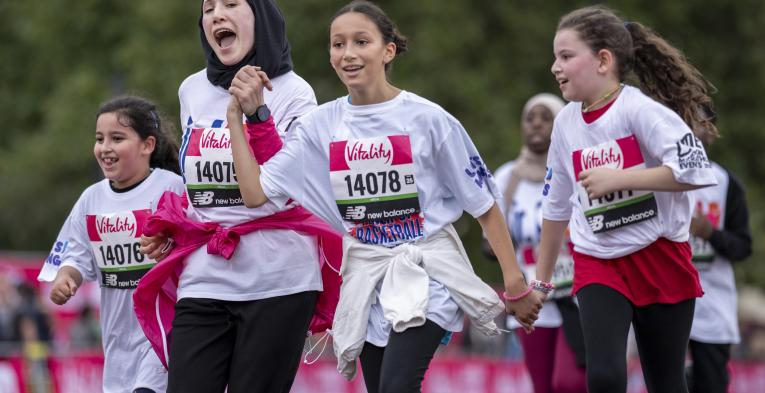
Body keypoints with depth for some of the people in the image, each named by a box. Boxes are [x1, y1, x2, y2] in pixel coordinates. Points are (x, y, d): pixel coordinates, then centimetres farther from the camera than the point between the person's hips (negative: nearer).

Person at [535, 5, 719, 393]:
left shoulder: (639, 109, -13)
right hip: (597, 267, 4)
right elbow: (556, 205, 17)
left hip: (659, 259, -3)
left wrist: (616, 178, -25)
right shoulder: (566, 122, 5)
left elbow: (697, 171, -26)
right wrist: (540, 280, 22)